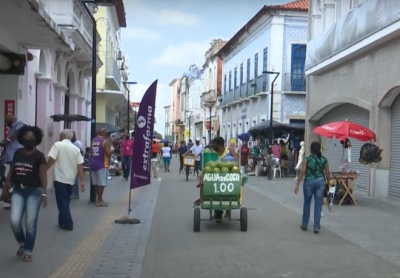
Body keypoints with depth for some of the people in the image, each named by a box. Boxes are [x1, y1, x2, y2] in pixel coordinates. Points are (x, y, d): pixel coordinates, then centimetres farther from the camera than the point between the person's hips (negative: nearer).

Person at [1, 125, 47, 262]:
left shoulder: (39, 156, -7)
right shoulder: (17, 153, 6)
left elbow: (43, 175, -11)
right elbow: (11, 172, 12)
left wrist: (44, 194, -20)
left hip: (34, 191, -3)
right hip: (18, 191, 4)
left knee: (30, 223, 0)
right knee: (14, 220, -6)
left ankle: (28, 251, 16)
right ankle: (22, 243, 23)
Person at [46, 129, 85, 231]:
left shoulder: (58, 144, -7)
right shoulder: (76, 149, 7)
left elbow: (51, 159, -15)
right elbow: (80, 165, 3)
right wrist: (82, 181, 4)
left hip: (60, 178, -5)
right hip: (71, 179, 5)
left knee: (62, 202, 1)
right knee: (66, 201, 18)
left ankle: (68, 224, 0)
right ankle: (62, 221, 27)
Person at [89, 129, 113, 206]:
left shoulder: (93, 140, 11)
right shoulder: (105, 141, -10)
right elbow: (108, 153, -18)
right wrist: (112, 149, 1)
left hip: (93, 164, 7)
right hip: (102, 165, -7)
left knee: (96, 183, 13)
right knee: (101, 183, -3)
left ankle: (98, 198, 20)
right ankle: (99, 200, -4)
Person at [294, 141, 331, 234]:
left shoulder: (307, 159, -5)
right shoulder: (324, 160, 2)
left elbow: (302, 172, -10)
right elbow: (327, 173, 4)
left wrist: (297, 184, -8)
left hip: (309, 182, -1)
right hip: (320, 182, 1)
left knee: (307, 203, 14)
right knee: (318, 205, 5)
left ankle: (304, 224, 23)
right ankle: (316, 227, 4)